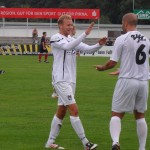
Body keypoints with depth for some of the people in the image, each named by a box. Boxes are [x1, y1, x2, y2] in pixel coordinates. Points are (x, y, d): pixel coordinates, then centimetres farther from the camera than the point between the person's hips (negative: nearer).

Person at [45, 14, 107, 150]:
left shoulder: (72, 40, 15)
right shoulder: (55, 38, -9)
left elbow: (88, 48, 6)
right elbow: (68, 46, -28)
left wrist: (99, 44, -14)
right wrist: (85, 34, -34)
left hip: (70, 81, 8)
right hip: (61, 80, -8)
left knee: (61, 111, 11)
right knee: (74, 110, -12)